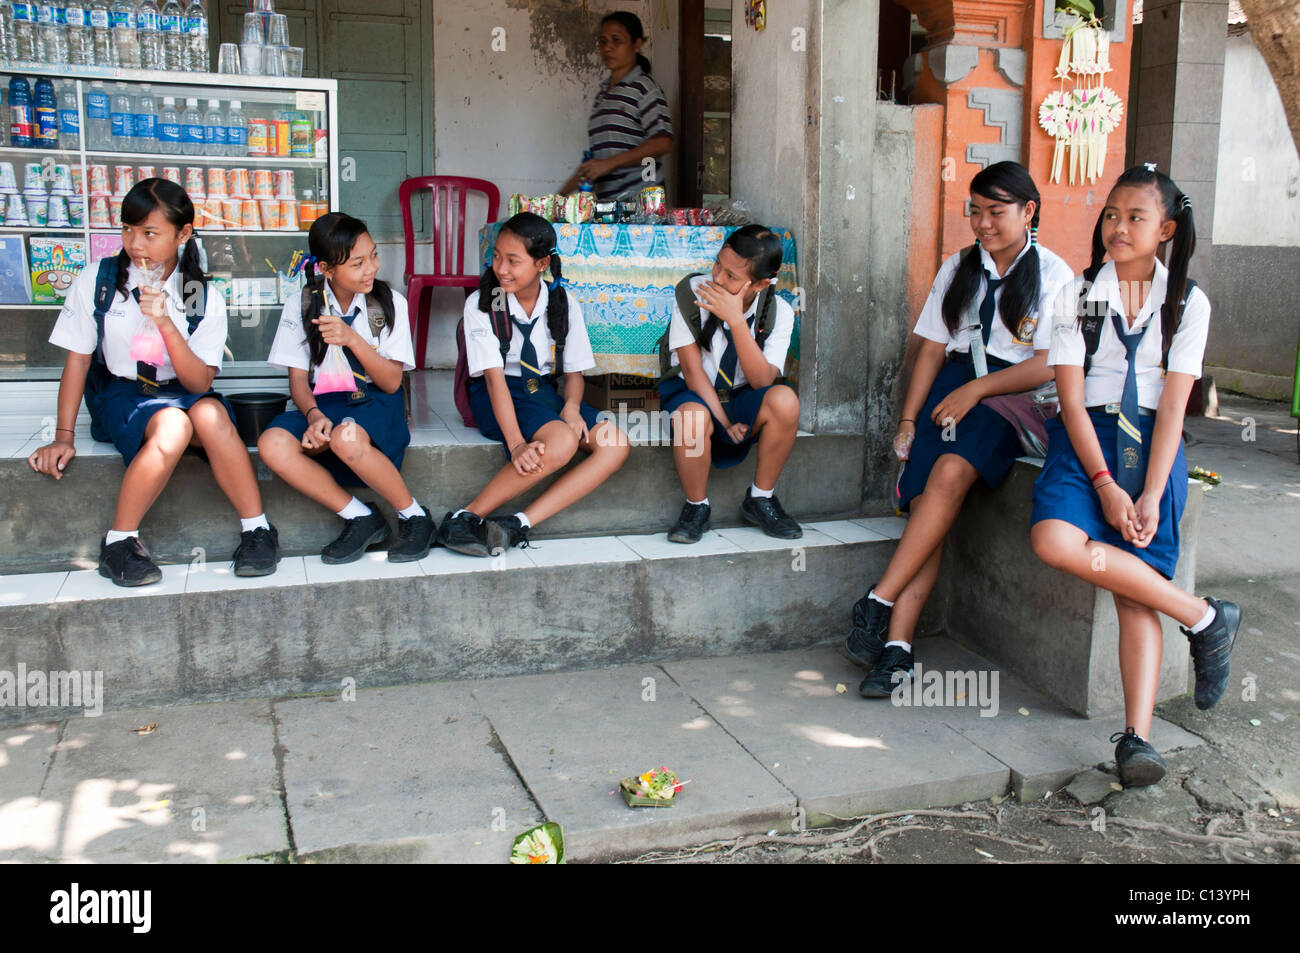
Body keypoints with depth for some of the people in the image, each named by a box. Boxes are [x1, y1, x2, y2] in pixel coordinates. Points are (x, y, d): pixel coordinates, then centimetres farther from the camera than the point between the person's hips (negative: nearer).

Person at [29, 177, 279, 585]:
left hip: (182, 394, 2)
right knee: (172, 426, -36)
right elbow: (77, 361, 1)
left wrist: (165, 323, -24)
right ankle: (119, 541, -23)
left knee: (210, 413, -35)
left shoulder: (203, 299, -3)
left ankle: (257, 530, -27)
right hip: (118, 392, -1)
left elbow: (199, 384, -11)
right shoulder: (95, 281, -4)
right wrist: (63, 437, -3)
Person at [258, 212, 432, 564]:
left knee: (346, 438, -39)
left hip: (376, 404, -3)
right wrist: (314, 415, -19)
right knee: (273, 445, -30)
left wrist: (353, 339, -19)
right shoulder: (301, 306, 3)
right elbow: (298, 379, 3)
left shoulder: (390, 302, 0)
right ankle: (360, 518, -14)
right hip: (324, 402, 3)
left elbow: (391, 382, -4)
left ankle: (413, 516, -14)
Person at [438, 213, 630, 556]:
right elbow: (494, 377, -18)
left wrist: (572, 405, -17)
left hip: (544, 391, 6)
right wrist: (516, 443, -29)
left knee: (615, 445, -18)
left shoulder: (564, 304, 1)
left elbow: (574, 370, 7)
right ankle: (464, 519, -27)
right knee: (561, 441, -34)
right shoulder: (481, 303, -10)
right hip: (497, 396, -5)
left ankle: (519, 524, -27)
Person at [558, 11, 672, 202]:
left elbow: (663, 143, -14)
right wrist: (563, 193, 18)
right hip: (603, 200, 6)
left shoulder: (643, 86, -1)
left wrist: (609, 163, -18)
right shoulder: (603, 94, 21)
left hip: (637, 199, -6)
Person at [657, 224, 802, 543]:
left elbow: (762, 381, -23)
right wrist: (724, 422, -20)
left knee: (784, 400, -30)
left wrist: (736, 321, -33)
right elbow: (692, 370, -14)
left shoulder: (778, 311, -11)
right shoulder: (691, 292, -16)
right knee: (693, 418, -38)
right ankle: (696, 507, -10)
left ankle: (760, 499, -8)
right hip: (692, 393, -2)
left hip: (743, 399, 2)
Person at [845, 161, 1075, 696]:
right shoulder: (958, 269, 17)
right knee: (926, 503, -20)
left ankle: (879, 602, -29)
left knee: (951, 473, -33)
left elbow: (1048, 366, -6)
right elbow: (931, 351, 13)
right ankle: (897, 646, -26)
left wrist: (977, 389, -16)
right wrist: (908, 419, 2)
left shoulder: (1053, 275, 3)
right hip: (953, 386, 3)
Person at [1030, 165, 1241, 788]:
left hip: (1152, 444, -1)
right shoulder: (1076, 297, 6)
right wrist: (1105, 485, -15)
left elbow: (1172, 406, -1)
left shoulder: (1188, 303, 7)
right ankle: (1205, 618, -16)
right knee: (1055, 541, -29)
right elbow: (1072, 401, -2)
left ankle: (1137, 736, -22)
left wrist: (1151, 494, -14)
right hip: (1087, 439, 1)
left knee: (1135, 585, -21)